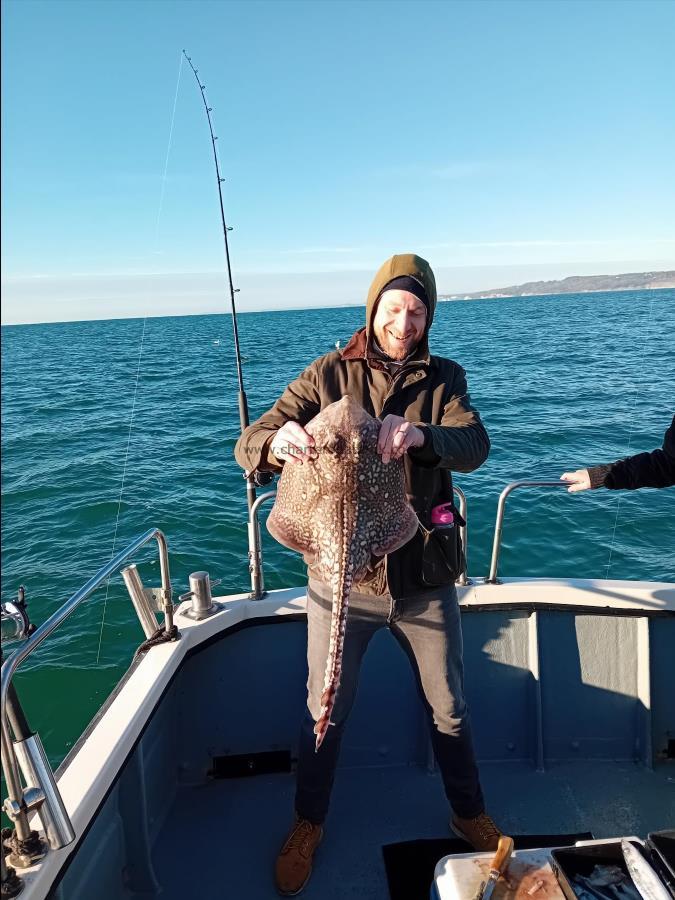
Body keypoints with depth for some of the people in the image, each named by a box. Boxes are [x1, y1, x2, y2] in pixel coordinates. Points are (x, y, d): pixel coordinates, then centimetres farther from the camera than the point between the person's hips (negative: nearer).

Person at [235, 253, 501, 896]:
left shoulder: (443, 378, 0)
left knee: (448, 709, 19)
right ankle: (308, 824, 43)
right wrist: (279, 440, -38)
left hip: (423, 578, 2)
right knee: (325, 710, 15)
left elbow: (475, 445, -17)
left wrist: (419, 433, -39)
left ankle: (469, 815, 46)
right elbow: (248, 447, -13)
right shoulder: (327, 374, -6)